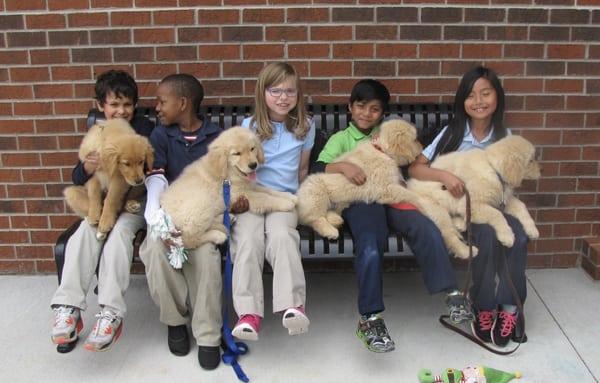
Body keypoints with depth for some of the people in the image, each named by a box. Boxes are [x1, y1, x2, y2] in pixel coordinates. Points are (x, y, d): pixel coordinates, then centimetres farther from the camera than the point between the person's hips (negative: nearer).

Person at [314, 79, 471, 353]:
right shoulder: (341, 138, 20)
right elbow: (320, 166, 2)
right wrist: (344, 166, -19)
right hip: (359, 200, -2)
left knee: (428, 230, -27)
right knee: (370, 250, -31)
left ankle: (451, 293, -21)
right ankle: (370, 318, -26)